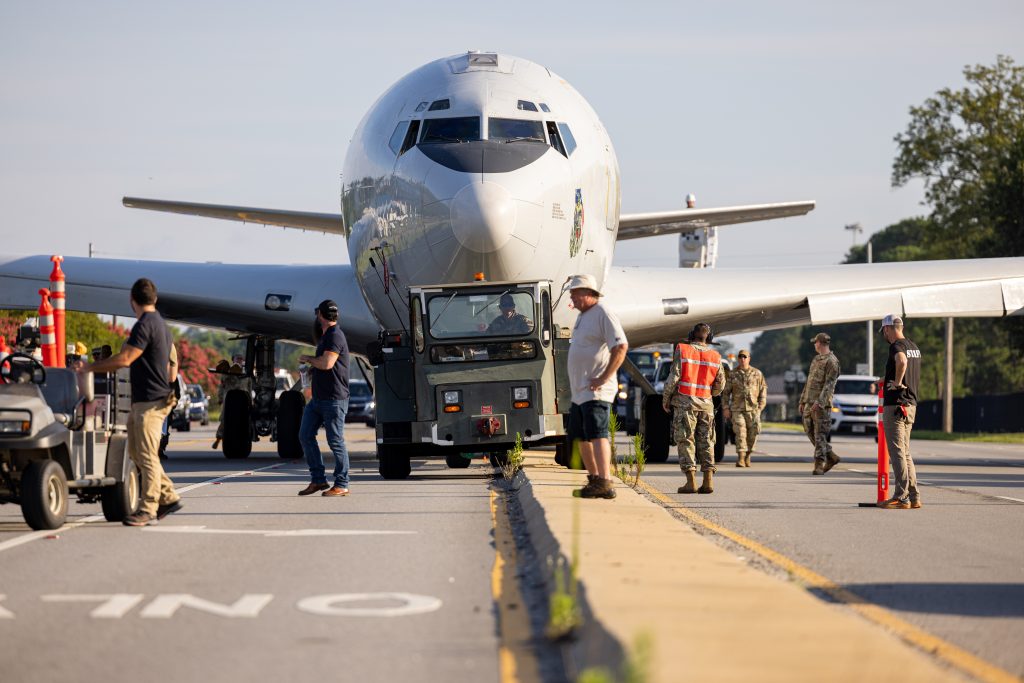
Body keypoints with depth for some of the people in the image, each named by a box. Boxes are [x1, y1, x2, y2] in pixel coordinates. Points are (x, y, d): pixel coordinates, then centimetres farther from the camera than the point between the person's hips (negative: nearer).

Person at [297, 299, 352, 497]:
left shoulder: (335, 336, -13)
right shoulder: (325, 336, 19)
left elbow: (327, 363, -25)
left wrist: (307, 359, -9)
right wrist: (312, 367, 16)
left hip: (333, 398, -10)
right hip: (318, 398, 10)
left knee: (335, 441, -5)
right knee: (305, 436, 7)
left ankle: (342, 485, 0)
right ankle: (318, 480, 12)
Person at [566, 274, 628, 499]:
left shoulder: (603, 315, -11)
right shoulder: (582, 316, 20)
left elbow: (621, 347, -20)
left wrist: (604, 378, -21)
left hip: (596, 391, -10)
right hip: (579, 391, 10)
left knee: (597, 434, -19)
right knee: (582, 437, 14)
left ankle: (605, 484, -26)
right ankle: (594, 479, 25)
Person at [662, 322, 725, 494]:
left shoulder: (682, 351, -5)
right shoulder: (715, 356, 5)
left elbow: (674, 377, -10)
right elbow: (720, 384, 8)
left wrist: (665, 399, 1)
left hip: (685, 402, -3)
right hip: (706, 403, 3)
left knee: (685, 441, -2)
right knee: (706, 442, 7)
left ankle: (691, 482, -9)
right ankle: (708, 481, -2)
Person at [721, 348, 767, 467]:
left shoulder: (757, 373, 8)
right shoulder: (732, 375, 8)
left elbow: (763, 390, 10)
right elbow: (726, 392, 9)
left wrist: (761, 406, 1)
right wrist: (725, 408, 1)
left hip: (753, 409, 1)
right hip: (737, 409, -1)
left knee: (752, 433, 1)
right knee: (740, 433, -11)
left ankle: (747, 455, 19)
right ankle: (741, 458, -14)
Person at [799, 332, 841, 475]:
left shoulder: (831, 361, -9)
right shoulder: (815, 360, 20)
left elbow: (829, 384, -18)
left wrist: (819, 402, -26)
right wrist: (802, 401, 20)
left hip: (822, 404, -9)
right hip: (809, 403, 9)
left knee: (820, 435, -8)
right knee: (809, 431, 9)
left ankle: (819, 464, -6)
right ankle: (831, 457, 17)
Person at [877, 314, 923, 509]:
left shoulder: (896, 346, -14)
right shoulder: (914, 346, 15)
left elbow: (902, 361, -37)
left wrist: (897, 382, -23)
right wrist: (887, 380, 38)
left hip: (895, 405, -9)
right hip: (911, 404, 9)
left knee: (897, 453, -7)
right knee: (905, 453, 14)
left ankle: (901, 497, -8)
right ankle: (914, 497, 14)